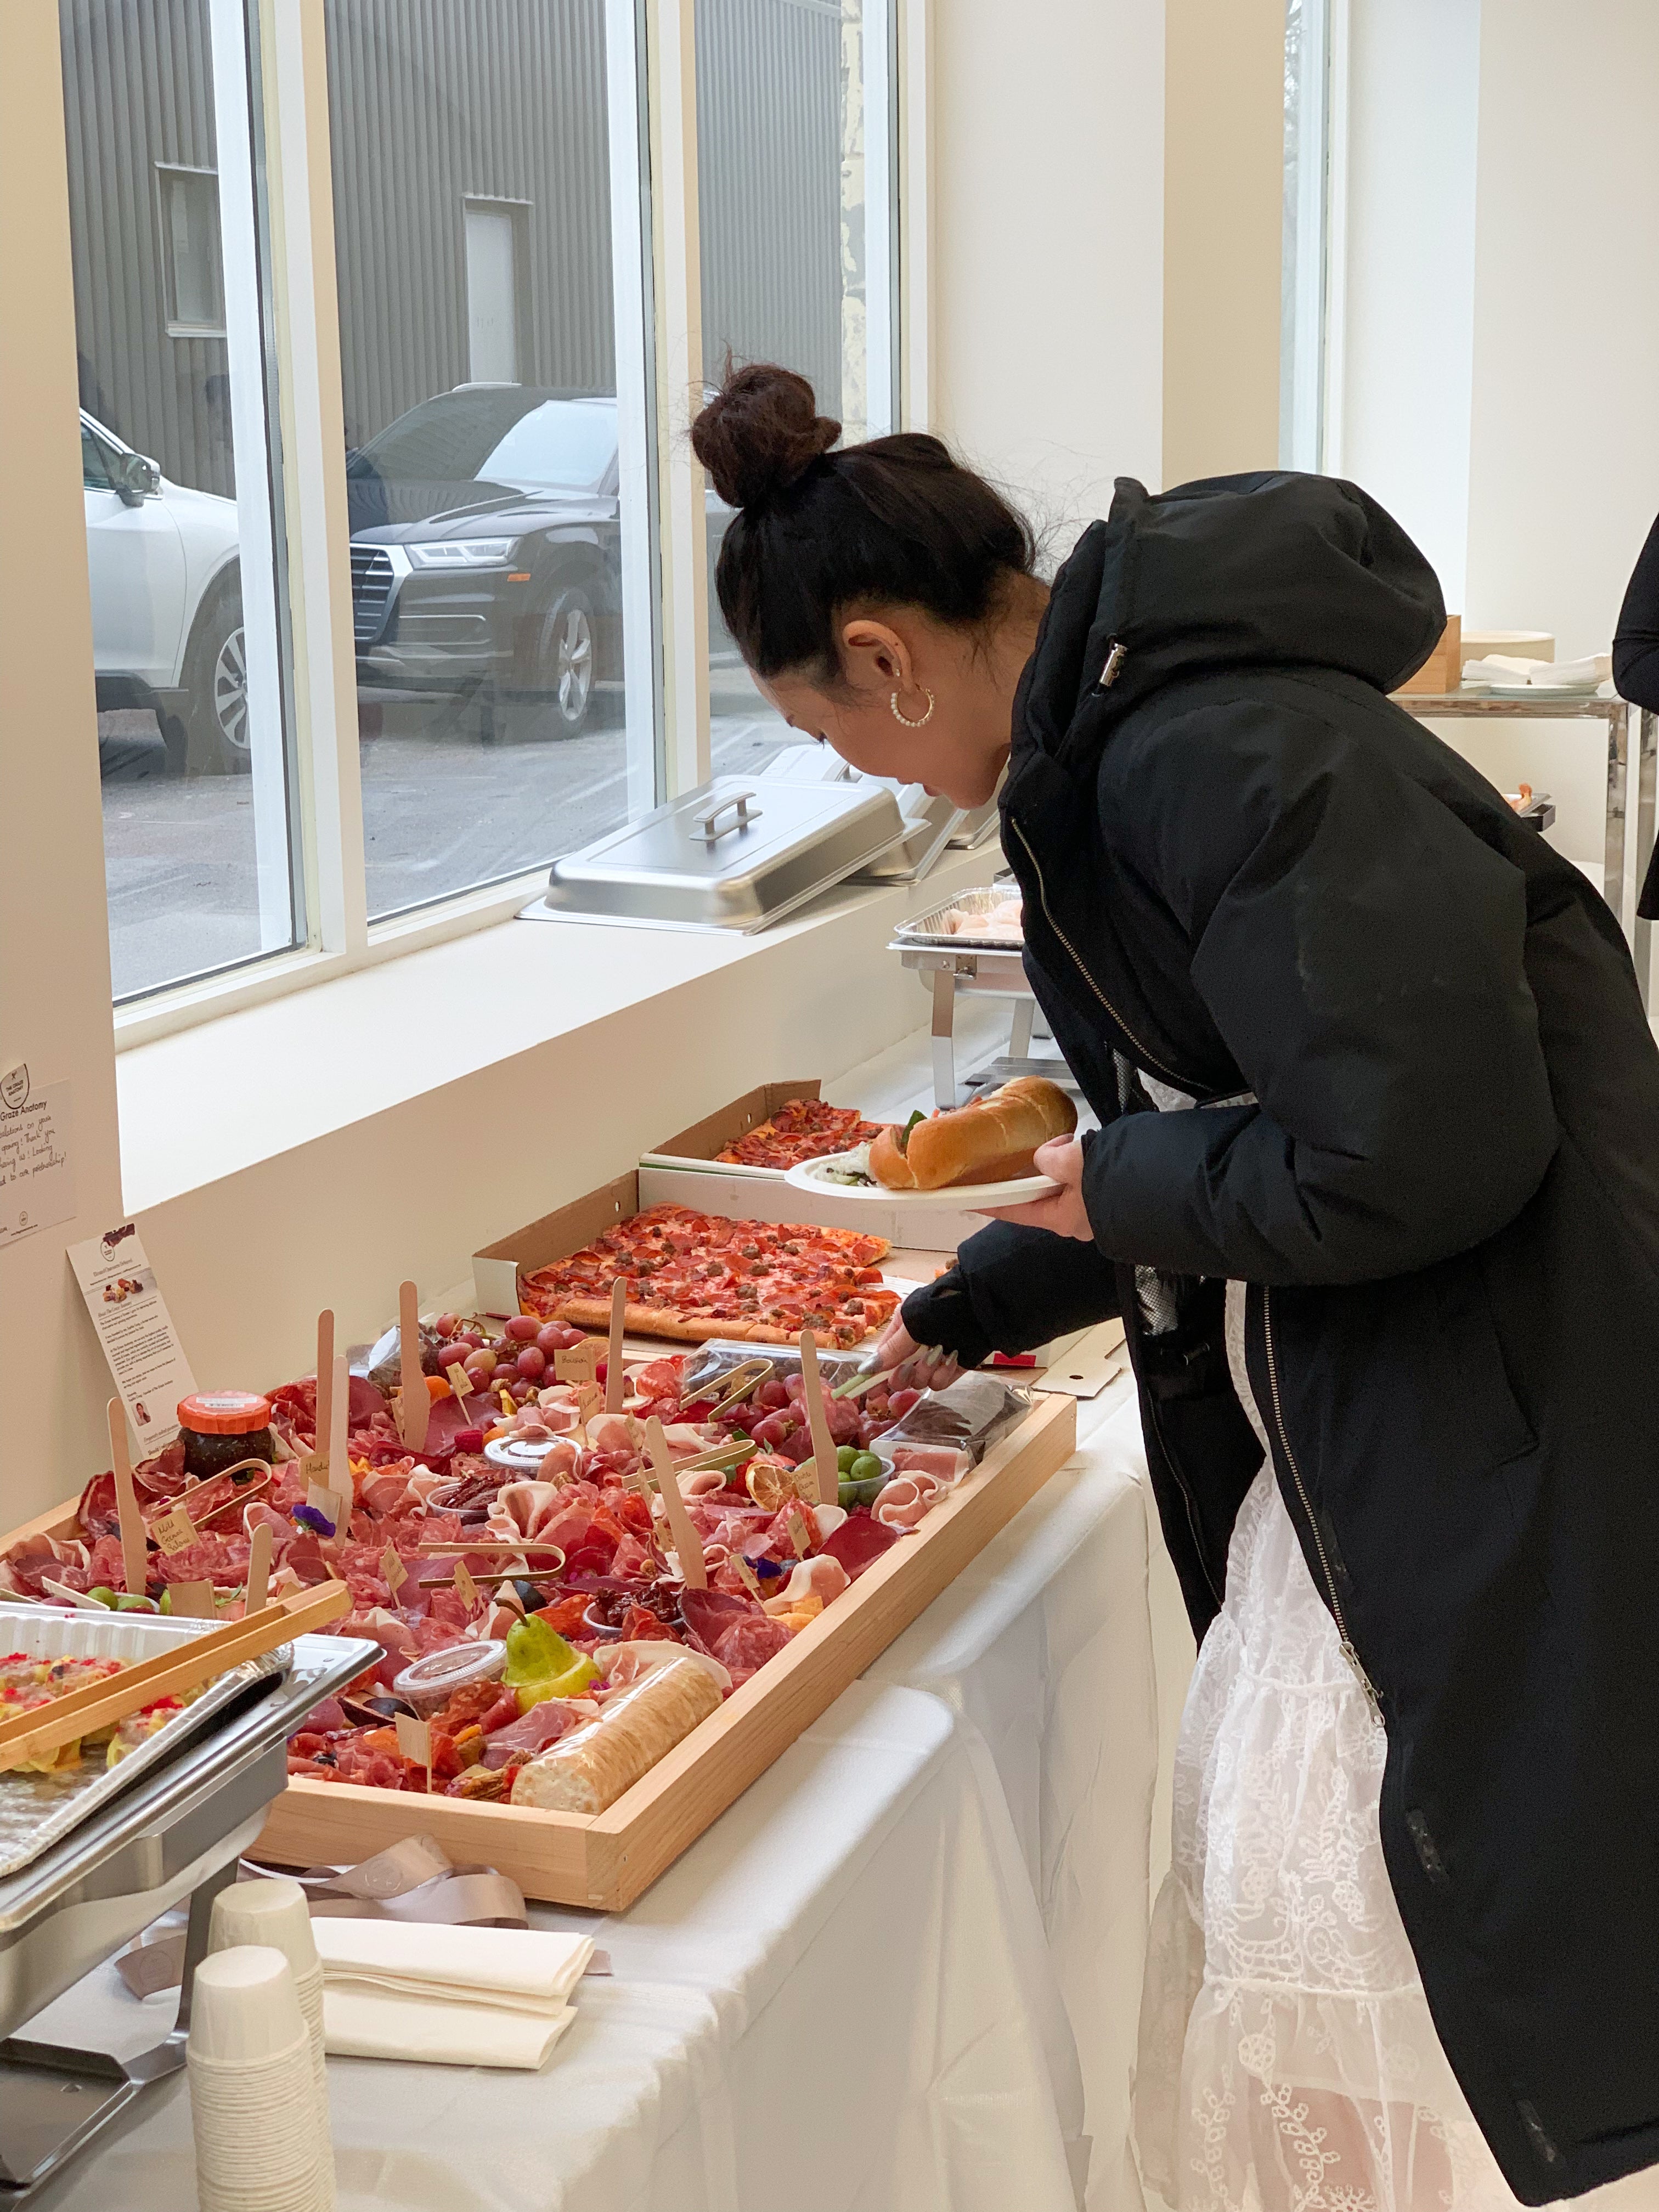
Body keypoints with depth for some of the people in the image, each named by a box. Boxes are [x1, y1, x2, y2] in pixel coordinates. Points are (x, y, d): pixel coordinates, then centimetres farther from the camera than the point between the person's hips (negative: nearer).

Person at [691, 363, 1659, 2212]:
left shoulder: (1232, 760, -22)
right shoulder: (1109, 754, 11)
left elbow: (1415, 1155, -29)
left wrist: (1126, 1188, -11)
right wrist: (960, 1315, 33)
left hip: (1504, 1470, -10)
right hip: (1340, 1436, 10)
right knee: (1268, 1911, 17)